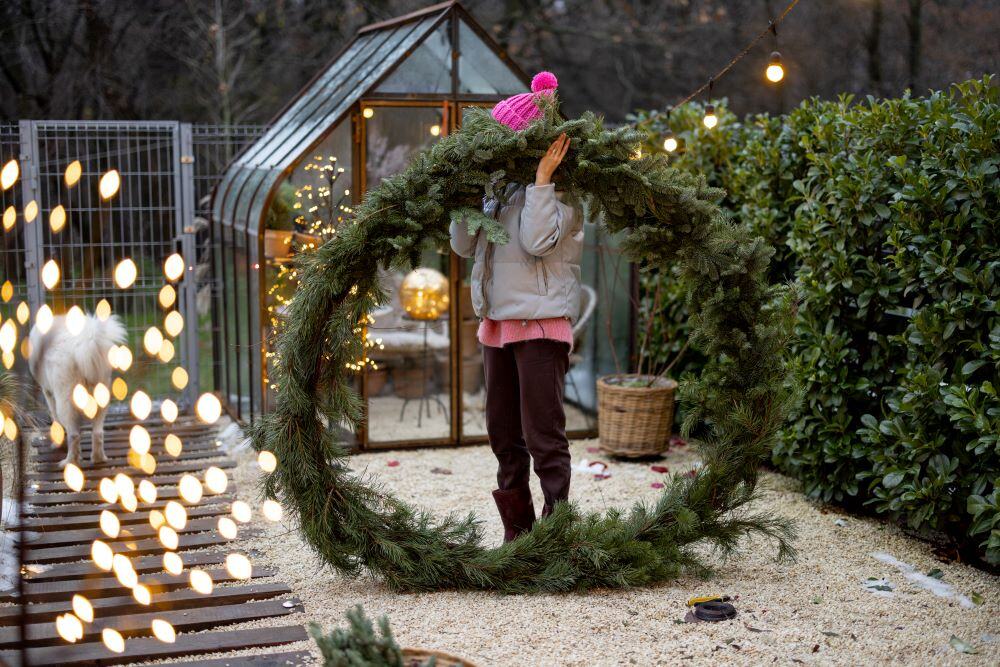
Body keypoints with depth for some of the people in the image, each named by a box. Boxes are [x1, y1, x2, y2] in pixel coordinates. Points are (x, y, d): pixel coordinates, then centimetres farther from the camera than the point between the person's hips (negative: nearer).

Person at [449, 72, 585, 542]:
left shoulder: (563, 190, -5)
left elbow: (537, 241, -20)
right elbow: (463, 245, 11)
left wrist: (542, 178, -17)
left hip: (541, 323, -8)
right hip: (496, 323, 8)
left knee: (543, 436, -6)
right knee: (505, 437, 13)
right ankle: (517, 534, 23)